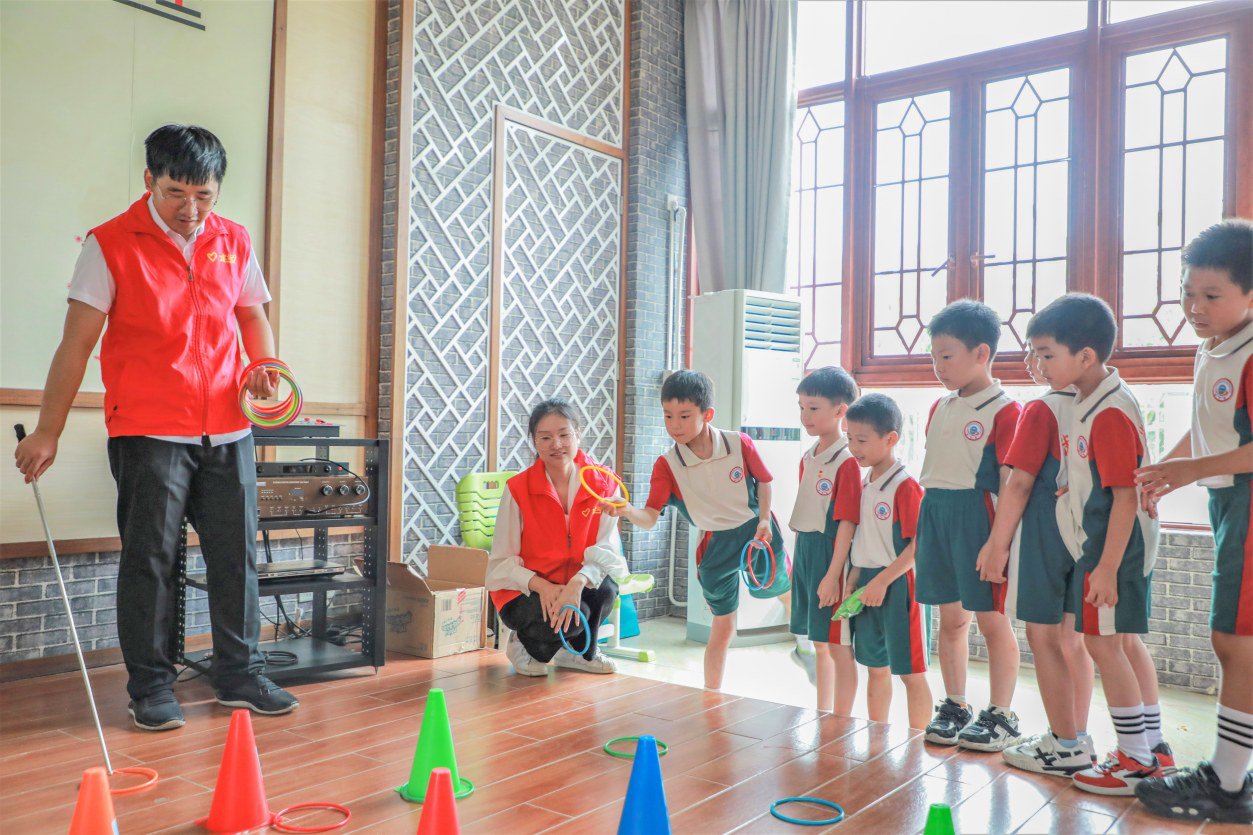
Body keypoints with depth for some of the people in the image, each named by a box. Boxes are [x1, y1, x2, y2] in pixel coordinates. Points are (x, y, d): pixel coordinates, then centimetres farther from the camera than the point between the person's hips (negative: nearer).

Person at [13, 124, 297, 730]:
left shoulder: (234, 242, 8)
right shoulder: (111, 244, -3)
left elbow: (253, 316, 21)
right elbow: (76, 343, -5)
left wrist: (265, 368, 0)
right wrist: (48, 432, -8)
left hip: (228, 432, 4)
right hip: (148, 433, -4)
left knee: (237, 555, 7)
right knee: (149, 560, 1)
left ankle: (240, 676, 20)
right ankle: (151, 688, 15)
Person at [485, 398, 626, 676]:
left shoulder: (603, 483, -7)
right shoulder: (518, 488, -12)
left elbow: (606, 548, -15)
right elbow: (502, 562, -11)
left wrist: (577, 583, -35)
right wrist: (543, 586, -29)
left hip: (578, 587, 3)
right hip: (524, 593, -3)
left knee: (606, 589, -30)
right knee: (572, 615, -32)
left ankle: (582, 651, 4)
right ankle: (523, 643, 4)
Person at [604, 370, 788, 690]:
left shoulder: (739, 444, -15)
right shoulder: (667, 465, -17)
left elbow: (763, 481, 1)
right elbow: (650, 517, -24)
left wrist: (764, 520, -10)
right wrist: (627, 511, -44)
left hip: (757, 532, 2)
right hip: (715, 546, -1)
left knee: (786, 590, 21)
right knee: (722, 627, 5)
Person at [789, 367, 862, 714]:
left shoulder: (847, 461, -16)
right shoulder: (808, 458, 10)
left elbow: (847, 523, -19)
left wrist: (832, 575, -20)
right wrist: (796, 559, 17)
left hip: (831, 554, -8)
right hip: (805, 551, 9)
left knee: (838, 646, 1)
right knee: (820, 643, 18)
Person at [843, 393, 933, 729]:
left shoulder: (905, 486, -16)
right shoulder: (865, 484, 10)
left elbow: (918, 546, -19)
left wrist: (882, 581, -20)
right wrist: (855, 578, 8)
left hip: (897, 585, -8)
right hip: (867, 584, 8)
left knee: (910, 672, 2)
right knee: (876, 667, 17)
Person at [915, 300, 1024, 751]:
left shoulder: (1004, 410, -10)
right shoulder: (939, 408, 13)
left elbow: (1010, 480, -14)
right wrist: (926, 517, 15)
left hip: (977, 516, -7)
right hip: (936, 513, 7)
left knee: (992, 619, 4)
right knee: (950, 617, 13)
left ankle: (1000, 716, 17)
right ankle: (954, 708, 25)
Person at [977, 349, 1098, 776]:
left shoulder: (1040, 410, -13)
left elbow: (1020, 484, -15)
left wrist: (996, 543, -9)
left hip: (1043, 532, -7)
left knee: (1043, 636, 1)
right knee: (1072, 637, 15)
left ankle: (1065, 746, 6)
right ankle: (1077, 737, 23)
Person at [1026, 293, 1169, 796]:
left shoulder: (1110, 414, -21)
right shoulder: (1087, 403, 9)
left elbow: (1125, 496, -24)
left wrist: (1106, 566, -24)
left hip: (1112, 547, -10)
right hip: (1108, 543, 10)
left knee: (1102, 640, -2)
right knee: (1125, 640, 16)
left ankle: (1136, 760, 10)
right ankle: (1153, 749, 28)